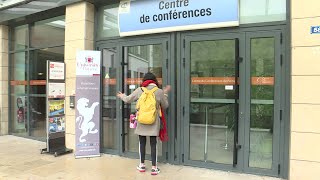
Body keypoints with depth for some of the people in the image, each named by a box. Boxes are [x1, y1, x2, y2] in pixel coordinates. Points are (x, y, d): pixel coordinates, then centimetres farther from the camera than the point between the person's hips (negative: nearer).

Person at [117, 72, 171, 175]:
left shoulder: (139, 90, -2)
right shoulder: (159, 91, -5)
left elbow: (127, 100, 9)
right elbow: (165, 106, 7)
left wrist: (121, 96, 30)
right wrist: (165, 94, 19)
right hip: (154, 122, -1)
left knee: (142, 143, 14)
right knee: (153, 144, 7)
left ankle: (142, 165, 26)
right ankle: (154, 168, 12)